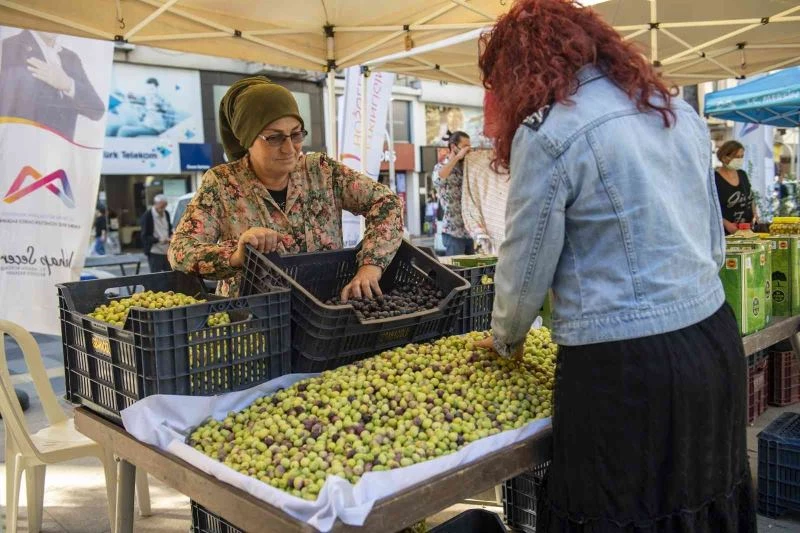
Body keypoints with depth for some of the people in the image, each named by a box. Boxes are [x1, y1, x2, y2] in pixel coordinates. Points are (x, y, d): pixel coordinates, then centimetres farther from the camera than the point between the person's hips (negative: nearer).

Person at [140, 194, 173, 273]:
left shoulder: (166, 214, 9)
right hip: (155, 253, -6)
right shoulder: (147, 216, -11)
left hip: (167, 252, 6)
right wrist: (159, 240, -25)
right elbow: (144, 237, -12)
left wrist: (171, 236, 0)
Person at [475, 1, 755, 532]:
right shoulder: (681, 112, 10)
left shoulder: (548, 133, -12)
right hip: (717, 342, 8)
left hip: (623, 368, -7)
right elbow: (715, 243, 14)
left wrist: (506, 339, 13)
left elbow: (526, 269, -5)